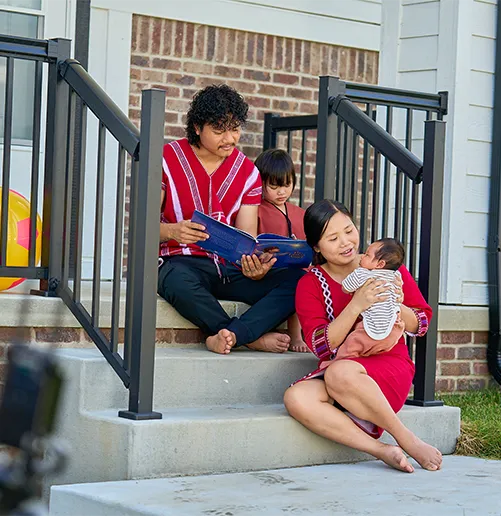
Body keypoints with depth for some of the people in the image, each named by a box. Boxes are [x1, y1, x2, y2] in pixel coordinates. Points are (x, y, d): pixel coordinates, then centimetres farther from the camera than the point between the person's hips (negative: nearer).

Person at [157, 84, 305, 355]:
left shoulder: (248, 172, 10)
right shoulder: (167, 160, 0)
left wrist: (255, 267, -23)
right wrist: (173, 231, -29)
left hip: (229, 266, 4)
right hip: (181, 263, -4)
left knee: (297, 278, -22)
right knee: (180, 282, -42)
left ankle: (227, 335, -38)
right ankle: (253, 337, -26)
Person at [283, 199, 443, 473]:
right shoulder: (310, 285, 4)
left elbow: (421, 325, 8)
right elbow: (322, 345, -9)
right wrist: (357, 305, -21)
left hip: (390, 370, -2)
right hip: (338, 367, 2)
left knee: (339, 374, -37)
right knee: (296, 398, -32)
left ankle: (407, 439, -23)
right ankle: (381, 450, -32)